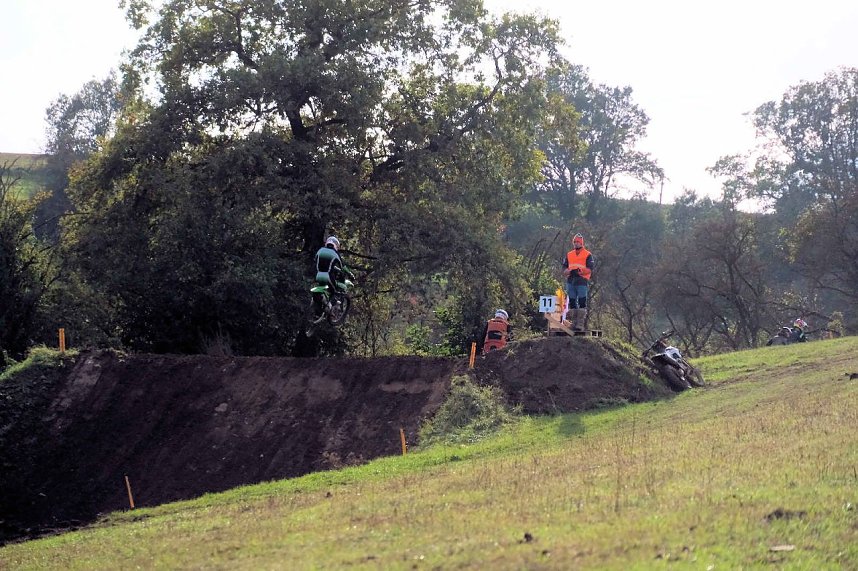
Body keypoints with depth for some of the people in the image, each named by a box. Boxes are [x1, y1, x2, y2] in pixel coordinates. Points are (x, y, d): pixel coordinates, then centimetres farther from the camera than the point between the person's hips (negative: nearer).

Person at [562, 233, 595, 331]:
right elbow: (564, 269, 16)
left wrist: (580, 272, -22)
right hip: (570, 281, 5)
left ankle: (580, 324, -9)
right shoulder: (569, 255, 17)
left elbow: (590, 269, -5)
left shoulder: (587, 255, 3)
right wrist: (568, 271, -7)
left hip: (582, 282, -5)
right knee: (572, 303, 6)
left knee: (582, 303, -8)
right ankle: (574, 323, 11)